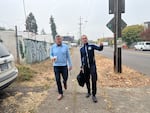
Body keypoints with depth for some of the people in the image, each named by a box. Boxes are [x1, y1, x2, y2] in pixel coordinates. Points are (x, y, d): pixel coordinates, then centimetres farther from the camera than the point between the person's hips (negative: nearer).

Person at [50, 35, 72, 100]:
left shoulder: (65, 46, -1)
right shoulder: (53, 47, -1)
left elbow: (68, 56, 3)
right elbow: (51, 55, 7)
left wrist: (70, 65, 4)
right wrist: (52, 58, -17)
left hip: (64, 65, 0)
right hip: (56, 66, 0)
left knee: (65, 78, 7)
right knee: (58, 80, 2)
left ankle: (64, 82, 45)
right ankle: (60, 94, 17)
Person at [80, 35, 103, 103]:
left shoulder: (92, 46, -1)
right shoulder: (81, 49, 7)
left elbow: (99, 49, -14)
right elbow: (82, 58, 13)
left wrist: (101, 45, -36)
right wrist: (82, 67, 11)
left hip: (92, 65, -3)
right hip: (85, 66, 3)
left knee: (94, 80, -8)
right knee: (87, 80, 12)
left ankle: (94, 95, 1)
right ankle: (88, 92, 32)